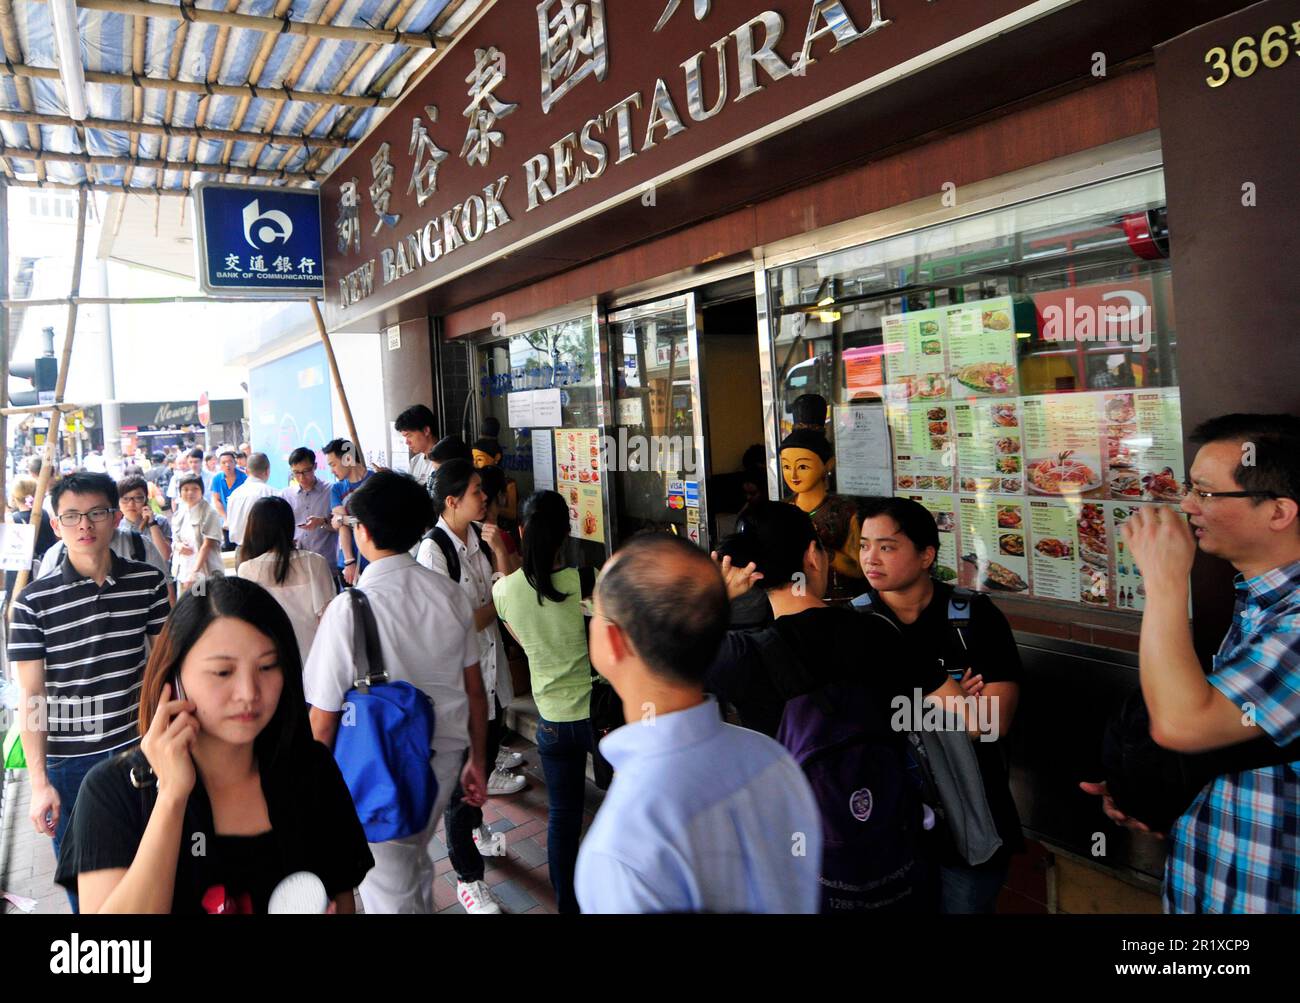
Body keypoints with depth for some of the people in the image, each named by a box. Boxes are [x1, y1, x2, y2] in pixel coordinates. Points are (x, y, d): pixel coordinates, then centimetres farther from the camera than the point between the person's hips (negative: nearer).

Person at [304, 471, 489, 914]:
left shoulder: (348, 609, -22)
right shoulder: (449, 594, -8)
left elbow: (324, 720, -16)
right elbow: (475, 691, 0)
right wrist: (477, 761, 14)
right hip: (443, 759, 5)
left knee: (389, 888, 14)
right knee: (415, 861, 29)